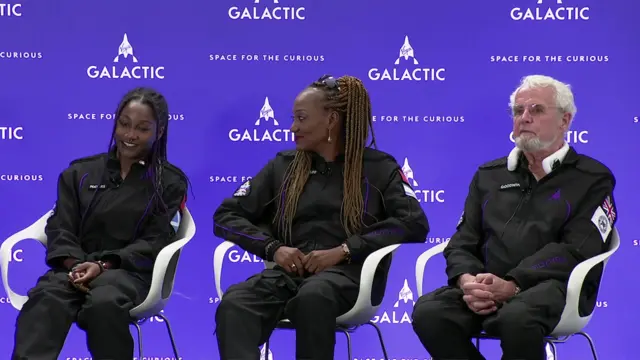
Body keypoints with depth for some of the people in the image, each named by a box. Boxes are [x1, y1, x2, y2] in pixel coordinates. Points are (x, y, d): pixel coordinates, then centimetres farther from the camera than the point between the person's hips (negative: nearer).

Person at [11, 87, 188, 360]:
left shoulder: (170, 182, 12)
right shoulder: (79, 172, 20)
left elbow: (154, 242, 2)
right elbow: (61, 228, 10)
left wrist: (104, 265, -15)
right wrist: (74, 264, -13)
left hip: (130, 270, -2)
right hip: (76, 266, 2)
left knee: (104, 303, -40)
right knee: (45, 299, -35)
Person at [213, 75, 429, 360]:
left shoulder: (378, 167, 13)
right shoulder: (283, 166, 21)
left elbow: (415, 223, -3)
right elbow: (226, 215, 17)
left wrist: (343, 251, -12)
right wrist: (272, 248, -3)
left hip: (349, 272, -3)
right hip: (290, 271, 3)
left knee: (312, 297, -41)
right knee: (233, 304, -33)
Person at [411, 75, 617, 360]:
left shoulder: (593, 179, 8)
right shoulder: (489, 175, 23)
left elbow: (575, 251, -6)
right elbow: (463, 242, 16)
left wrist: (512, 285, -18)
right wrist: (467, 281, -9)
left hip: (553, 286, -4)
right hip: (488, 288, 4)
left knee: (516, 317, -39)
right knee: (428, 312, -27)